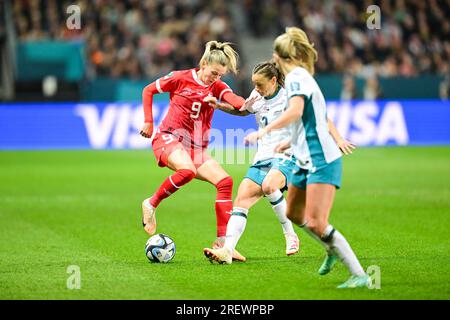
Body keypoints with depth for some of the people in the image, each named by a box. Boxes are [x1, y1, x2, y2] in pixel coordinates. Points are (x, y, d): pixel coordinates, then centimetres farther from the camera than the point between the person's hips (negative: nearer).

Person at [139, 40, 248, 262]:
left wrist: (246, 104, -39)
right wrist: (148, 122, 2)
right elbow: (148, 90, 9)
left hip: (197, 147, 5)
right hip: (169, 138, -5)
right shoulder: (180, 78, -3)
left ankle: (222, 242, -8)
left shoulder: (217, 86, 6)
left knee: (225, 181, -11)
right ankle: (151, 204, -14)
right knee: (188, 170, -36)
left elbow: (235, 100, -16)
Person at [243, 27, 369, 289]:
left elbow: (295, 111, -28)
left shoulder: (296, 77, -10)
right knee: (294, 214, 21)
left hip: (322, 160, -10)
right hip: (308, 159, 10)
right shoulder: (302, 76, 18)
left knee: (316, 223, -16)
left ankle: (360, 276, -14)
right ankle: (333, 249, 40)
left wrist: (264, 131, -29)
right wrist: (288, 143, 39)